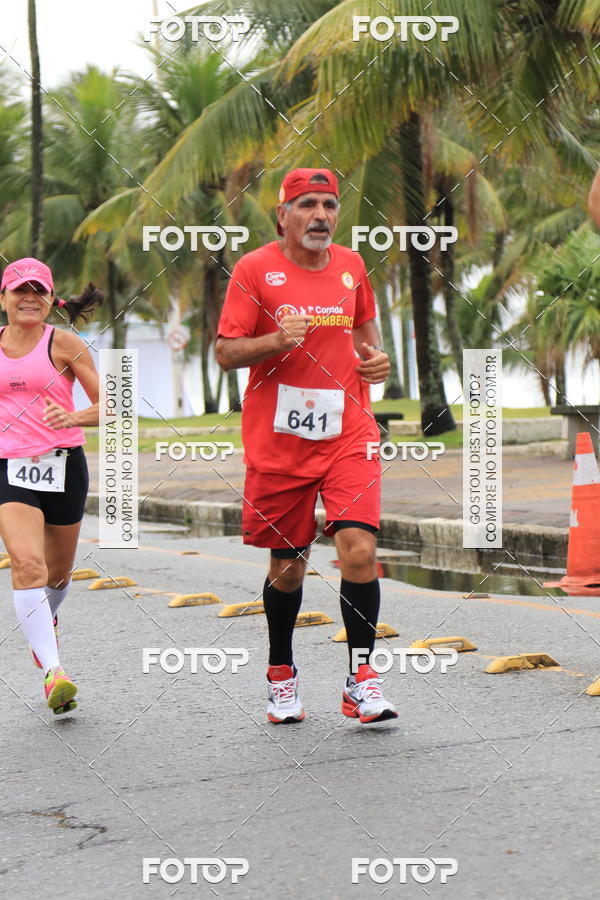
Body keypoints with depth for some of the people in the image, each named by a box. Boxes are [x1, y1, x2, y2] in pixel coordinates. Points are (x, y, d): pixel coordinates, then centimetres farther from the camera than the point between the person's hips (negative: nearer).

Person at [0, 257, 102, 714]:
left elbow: (109, 406, -4)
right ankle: (53, 672, -27)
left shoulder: (63, 343, -3)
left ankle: (45, 622, 50)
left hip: (63, 465, 0)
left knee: (58, 571, 15)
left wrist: (73, 417, -21)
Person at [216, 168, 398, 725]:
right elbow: (225, 353, -4)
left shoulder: (351, 266, 9)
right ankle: (281, 676, 30)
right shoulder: (254, 269, -3)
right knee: (287, 565, 8)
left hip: (347, 434, 2)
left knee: (359, 549, -14)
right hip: (277, 441, -2)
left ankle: (361, 681, -5)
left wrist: (375, 357, 6)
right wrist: (278, 340, -21)